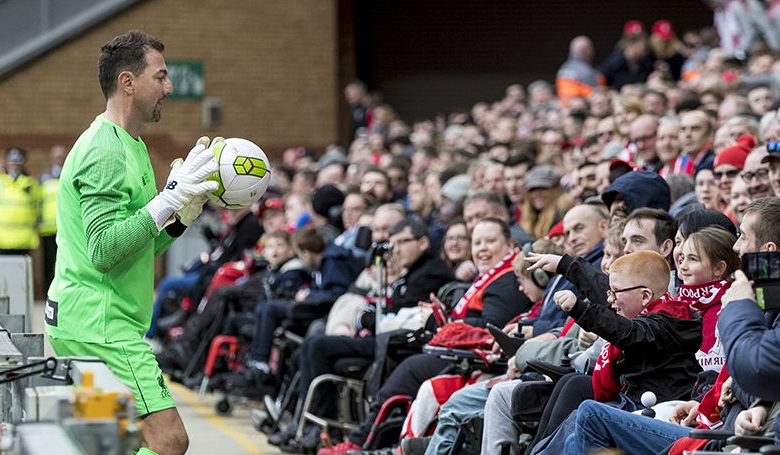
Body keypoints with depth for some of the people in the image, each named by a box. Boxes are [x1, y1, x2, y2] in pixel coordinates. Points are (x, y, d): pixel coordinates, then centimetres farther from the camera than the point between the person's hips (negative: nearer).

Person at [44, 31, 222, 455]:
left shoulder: (130, 146, 19)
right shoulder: (105, 151, -14)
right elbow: (104, 251, -23)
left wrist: (185, 211, 8)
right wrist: (168, 199, -24)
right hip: (101, 326, -10)